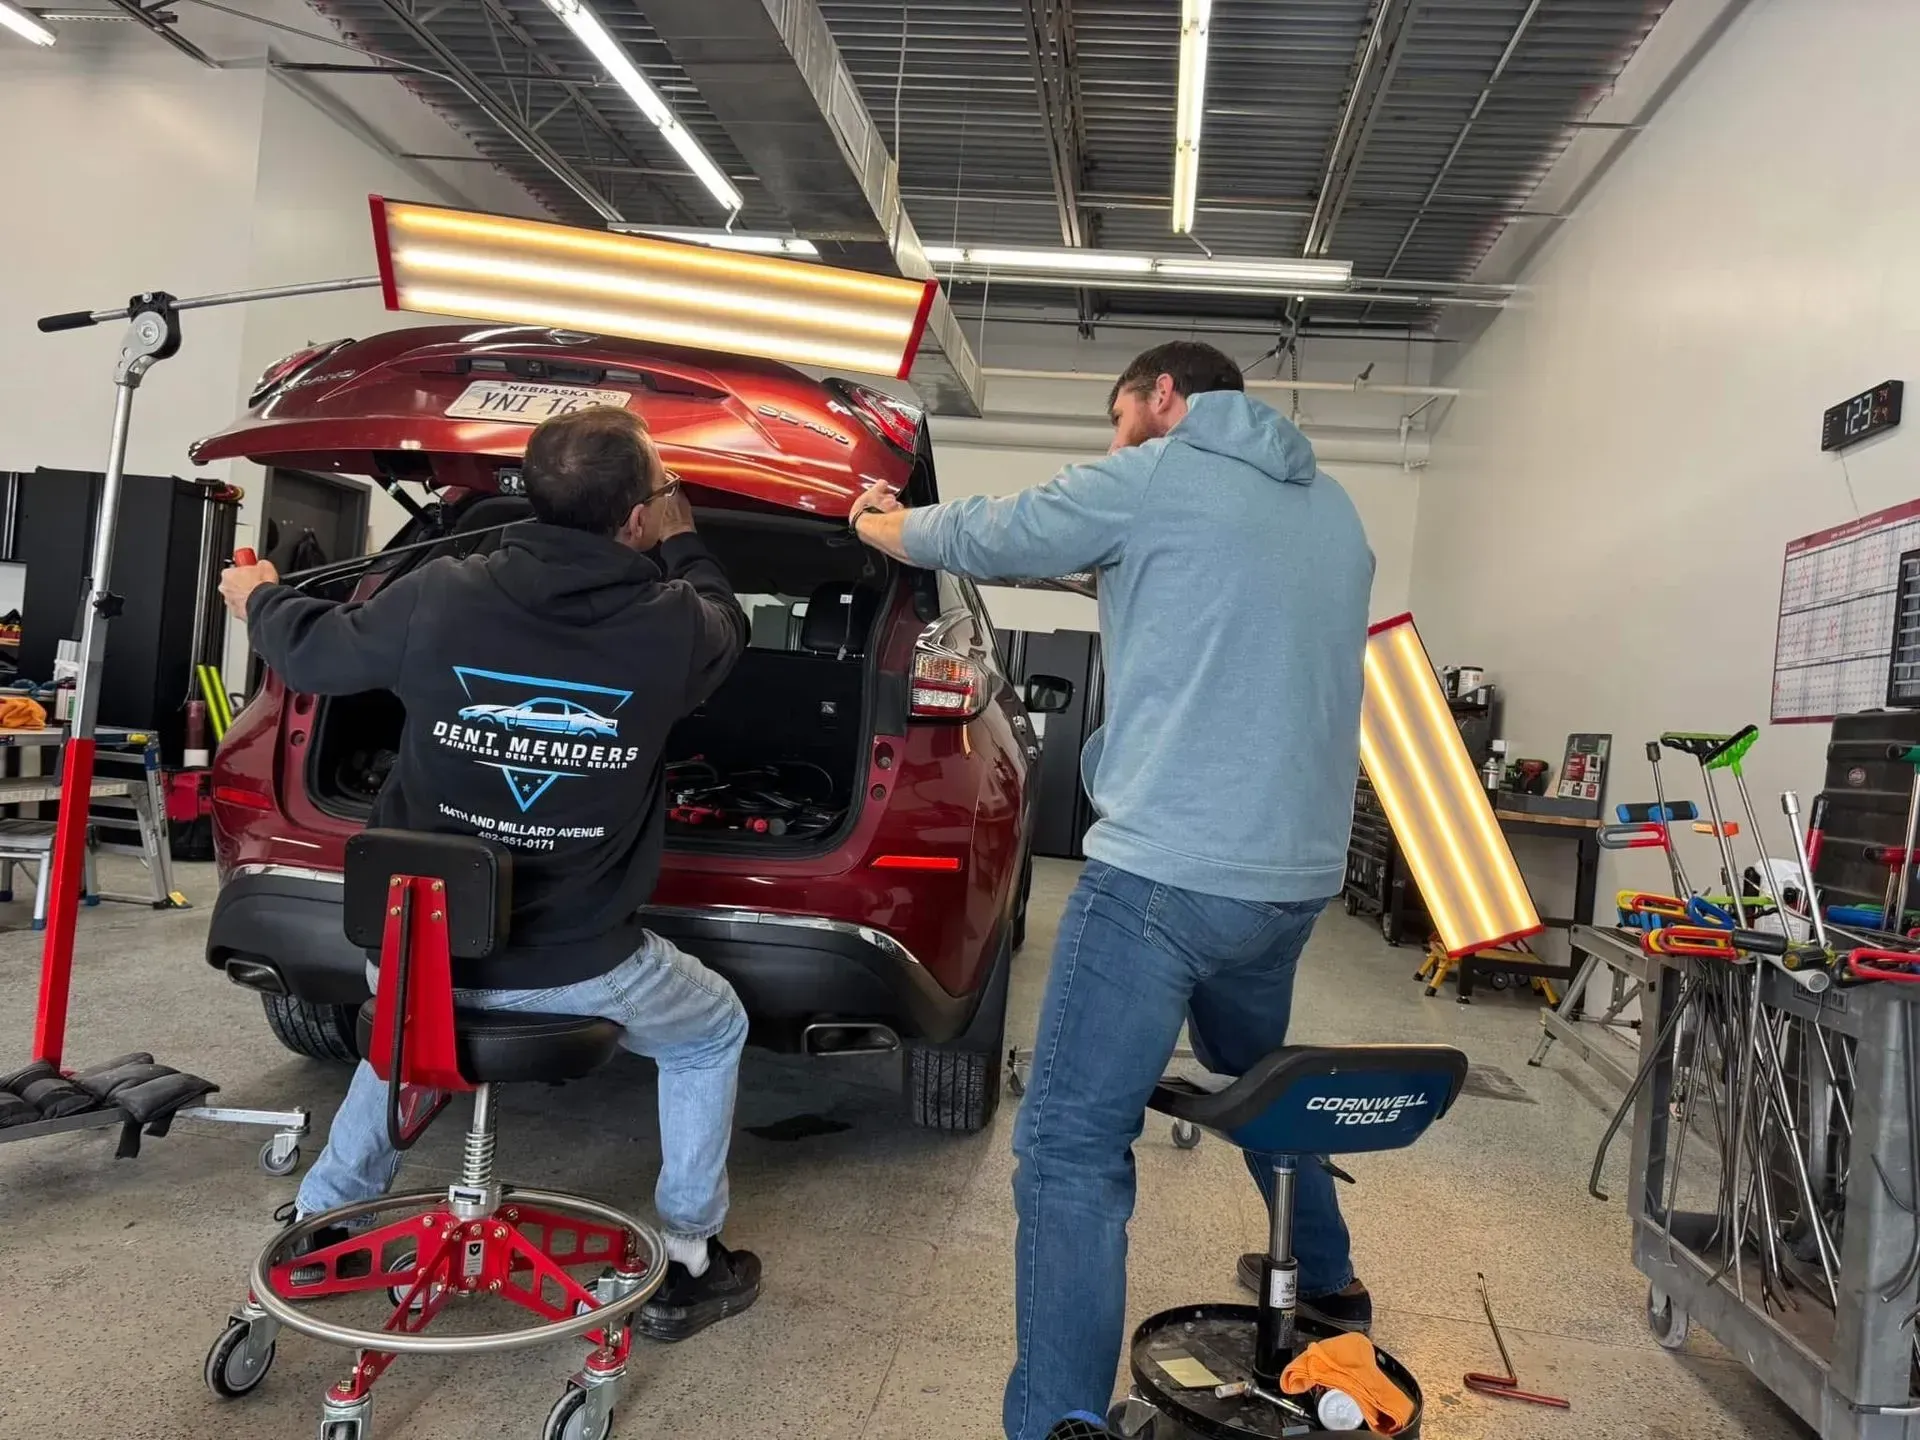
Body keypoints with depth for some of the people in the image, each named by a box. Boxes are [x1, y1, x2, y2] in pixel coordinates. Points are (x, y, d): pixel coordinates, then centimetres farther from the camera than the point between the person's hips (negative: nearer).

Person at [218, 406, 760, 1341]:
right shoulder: (670, 627, -17)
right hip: (574, 965, -3)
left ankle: (320, 1221, 43)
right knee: (713, 1033, 25)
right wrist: (682, 540, 23)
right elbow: (724, 626, 8)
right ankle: (685, 1266, 26)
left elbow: (312, 655, 7)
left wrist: (258, 600, 28)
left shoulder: (440, 596, -12)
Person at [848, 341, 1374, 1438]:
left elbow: (986, 537, 6)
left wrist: (891, 526, 26)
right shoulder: (1332, 511, 15)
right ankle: (1327, 1288, 49)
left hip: (1166, 873, -8)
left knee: (1072, 1151, -5)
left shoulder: (1156, 477, -4)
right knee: (1257, 1079, 31)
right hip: (1296, 875, 8)